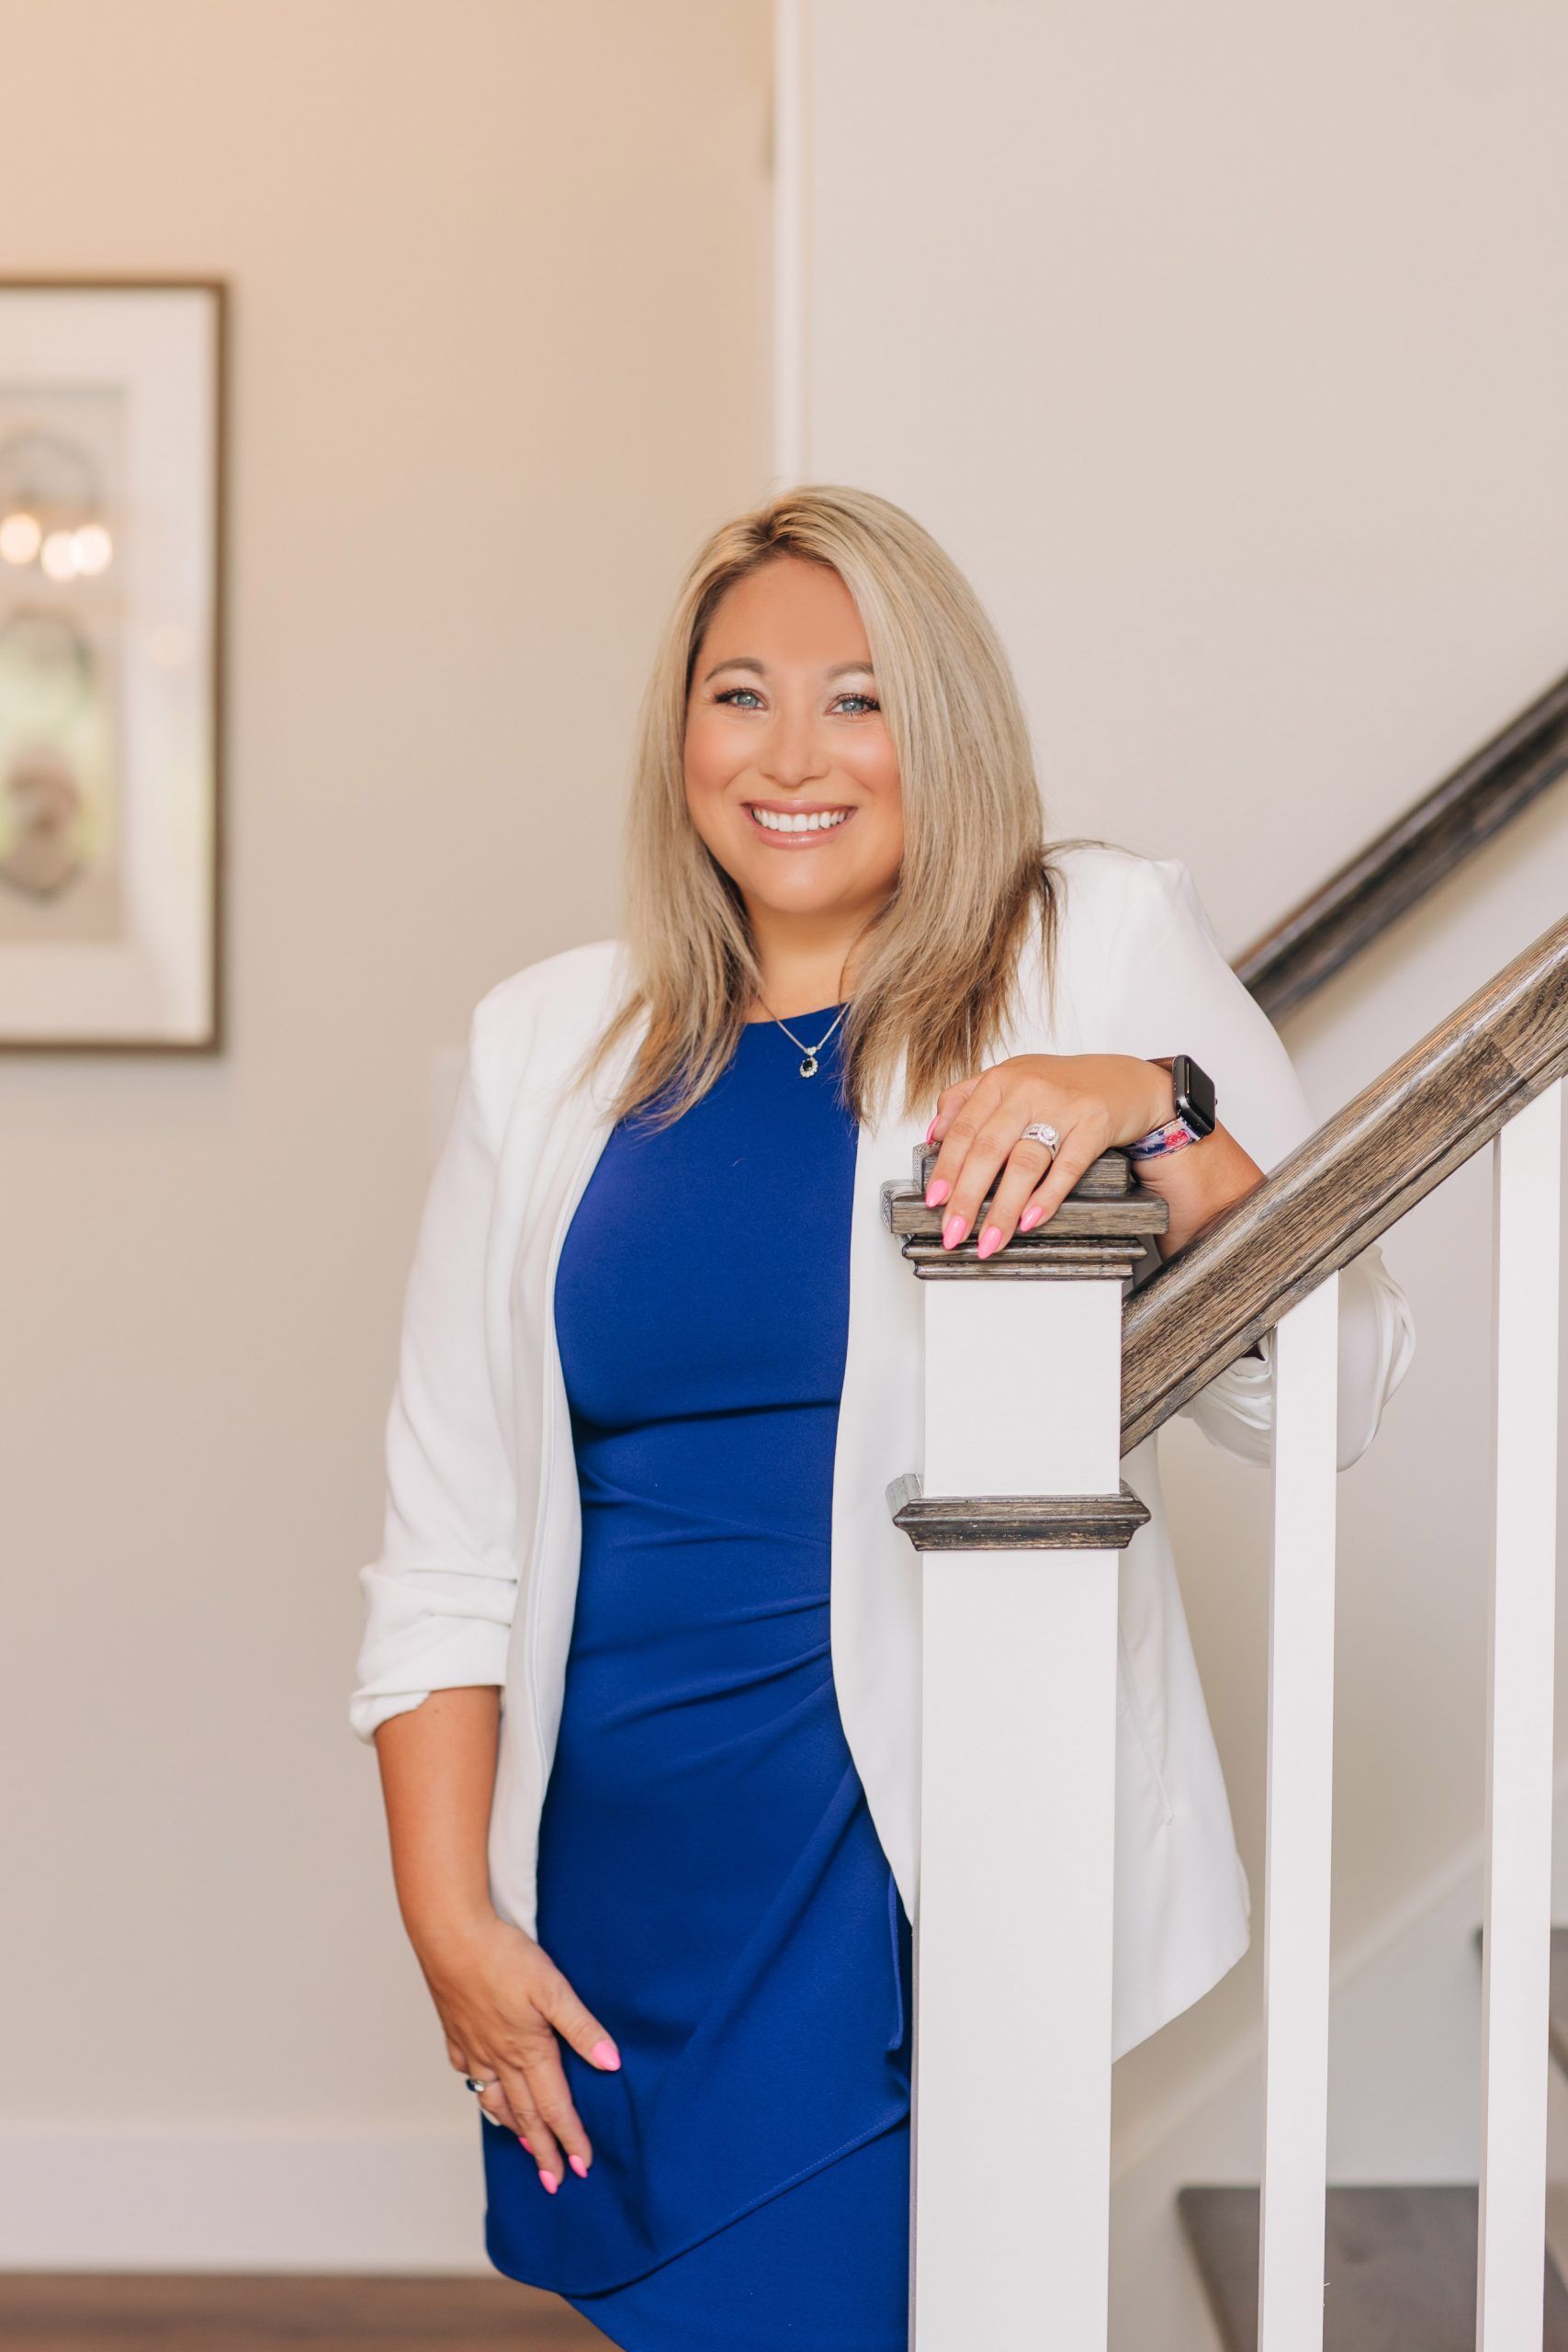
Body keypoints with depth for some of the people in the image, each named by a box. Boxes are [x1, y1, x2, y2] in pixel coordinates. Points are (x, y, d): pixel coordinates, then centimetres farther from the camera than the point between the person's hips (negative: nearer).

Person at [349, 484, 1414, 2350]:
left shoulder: (1099, 949, 1)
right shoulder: (548, 1042, 9)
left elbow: (1332, 1391, -6)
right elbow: (448, 1530, 10)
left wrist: (1158, 1115, -21)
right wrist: (449, 1914, 3)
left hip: (922, 1862, -3)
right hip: (618, 1874, 3)